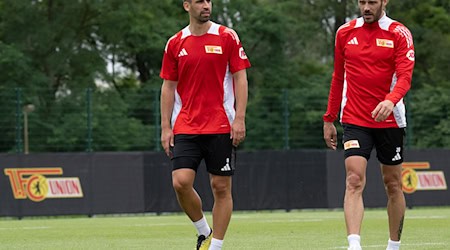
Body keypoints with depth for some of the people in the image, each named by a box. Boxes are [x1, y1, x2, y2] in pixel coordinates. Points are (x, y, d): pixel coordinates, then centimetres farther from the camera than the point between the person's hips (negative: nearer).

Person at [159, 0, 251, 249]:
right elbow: (168, 87, 10)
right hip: (185, 127, 2)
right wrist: (166, 127, 4)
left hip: (221, 126, -1)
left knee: (221, 186, -1)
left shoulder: (227, 37, 1)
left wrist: (239, 119, -9)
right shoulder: (175, 44, 7)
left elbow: (240, 78, 0)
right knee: (180, 181, -12)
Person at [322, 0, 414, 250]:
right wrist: (329, 119, 13)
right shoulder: (345, 32, 7)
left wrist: (390, 101, -34)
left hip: (390, 120, -1)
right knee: (354, 181, -16)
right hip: (354, 121, 1)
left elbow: (404, 77, -14)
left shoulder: (400, 34, -3)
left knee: (393, 184, 8)